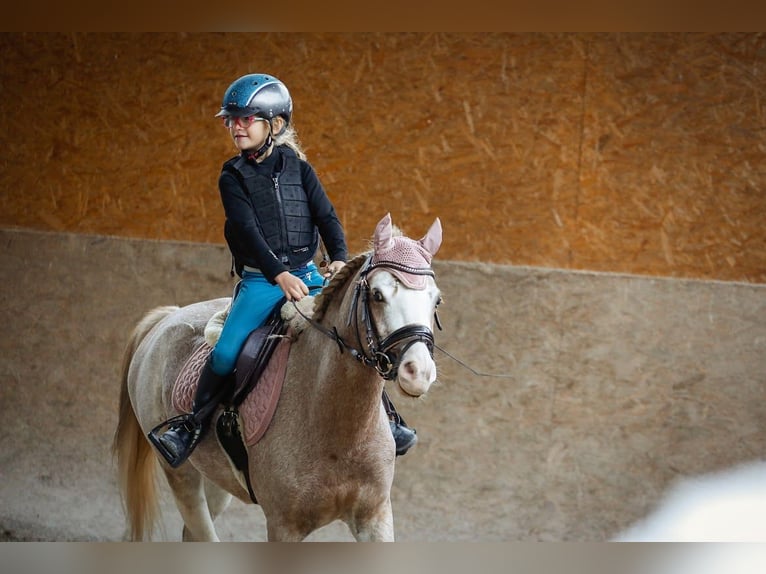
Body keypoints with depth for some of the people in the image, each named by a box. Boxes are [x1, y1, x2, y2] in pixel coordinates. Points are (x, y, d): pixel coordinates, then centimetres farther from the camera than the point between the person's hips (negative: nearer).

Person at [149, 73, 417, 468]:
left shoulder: (298, 168, 7)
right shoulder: (233, 177, 1)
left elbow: (326, 216, 2)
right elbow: (248, 229, -11)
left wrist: (339, 258, -18)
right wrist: (279, 276, -25)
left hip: (307, 275, 1)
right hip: (260, 282, -1)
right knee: (226, 352, -18)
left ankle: (387, 420, 5)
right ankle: (193, 423, 1)